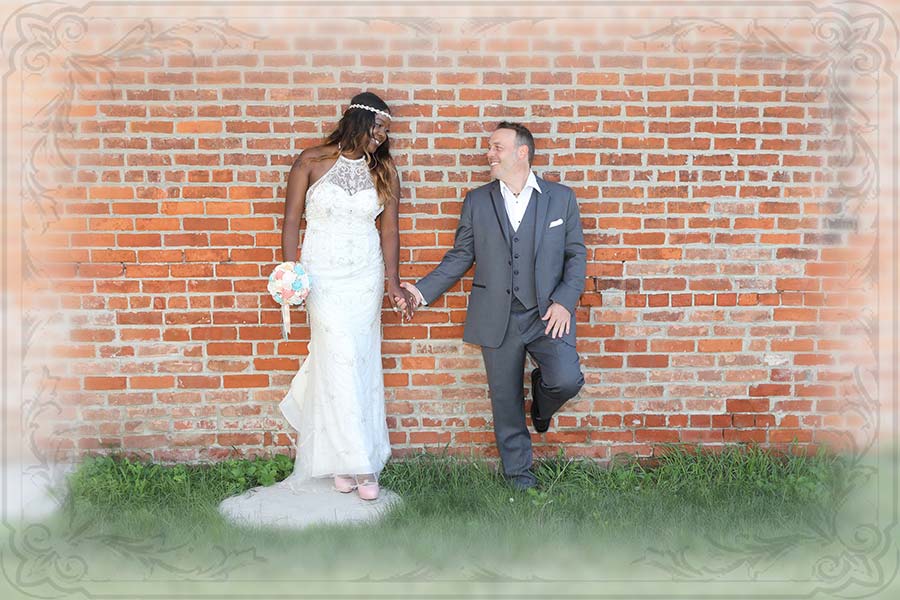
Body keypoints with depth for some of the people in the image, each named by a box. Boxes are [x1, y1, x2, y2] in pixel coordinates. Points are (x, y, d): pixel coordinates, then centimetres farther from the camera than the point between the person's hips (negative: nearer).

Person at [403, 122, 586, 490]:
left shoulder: (561, 197, 5)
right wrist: (423, 290, -2)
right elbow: (460, 256, 9)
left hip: (548, 314, -1)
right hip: (497, 318, 1)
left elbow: (576, 254, 6)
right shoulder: (477, 202, 8)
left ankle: (540, 398, 15)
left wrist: (564, 301, -7)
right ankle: (518, 474, 24)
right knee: (505, 401, 6)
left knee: (567, 380, -21)